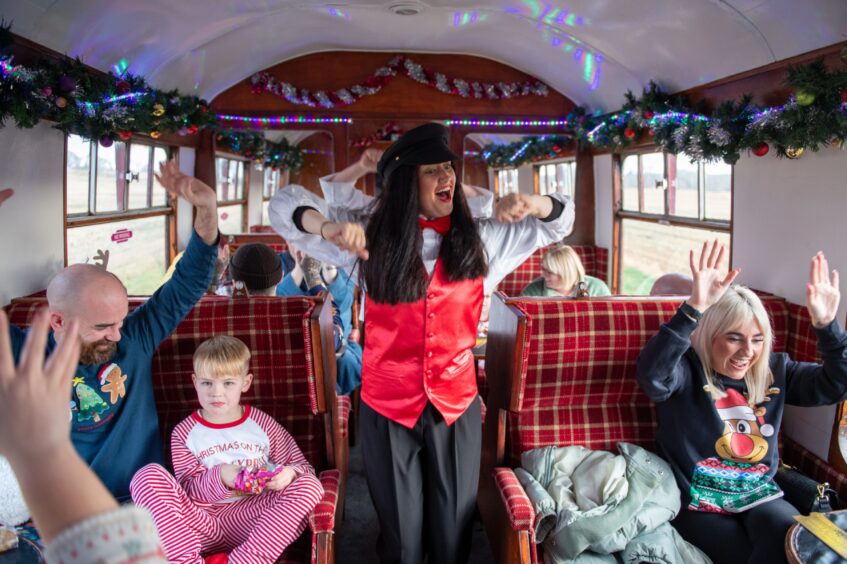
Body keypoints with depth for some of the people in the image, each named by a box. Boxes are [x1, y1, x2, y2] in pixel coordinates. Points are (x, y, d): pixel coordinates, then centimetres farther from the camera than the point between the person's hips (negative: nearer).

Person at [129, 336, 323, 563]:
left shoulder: (262, 424, 8)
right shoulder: (184, 433, 6)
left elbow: (303, 467, 10)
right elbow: (187, 489, 1)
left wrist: (289, 473, -15)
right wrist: (219, 478, -20)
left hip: (249, 520, 0)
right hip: (201, 521, 0)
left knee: (310, 486, -23)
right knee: (148, 476, -20)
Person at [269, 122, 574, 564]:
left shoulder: (481, 238, 0)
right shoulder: (374, 234, -6)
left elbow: (559, 220, 10)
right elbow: (286, 205, -3)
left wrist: (532, 204, -14)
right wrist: (328, 226, -25)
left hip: (457, 404, 2)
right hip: (387, 406, -1)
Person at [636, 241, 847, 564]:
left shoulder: (774, 371, 8)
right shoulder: (686, 371, -11)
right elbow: (652, 375, -33)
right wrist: (694, 308, -45)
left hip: (759, 495, 4)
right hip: (699, 504, -3)